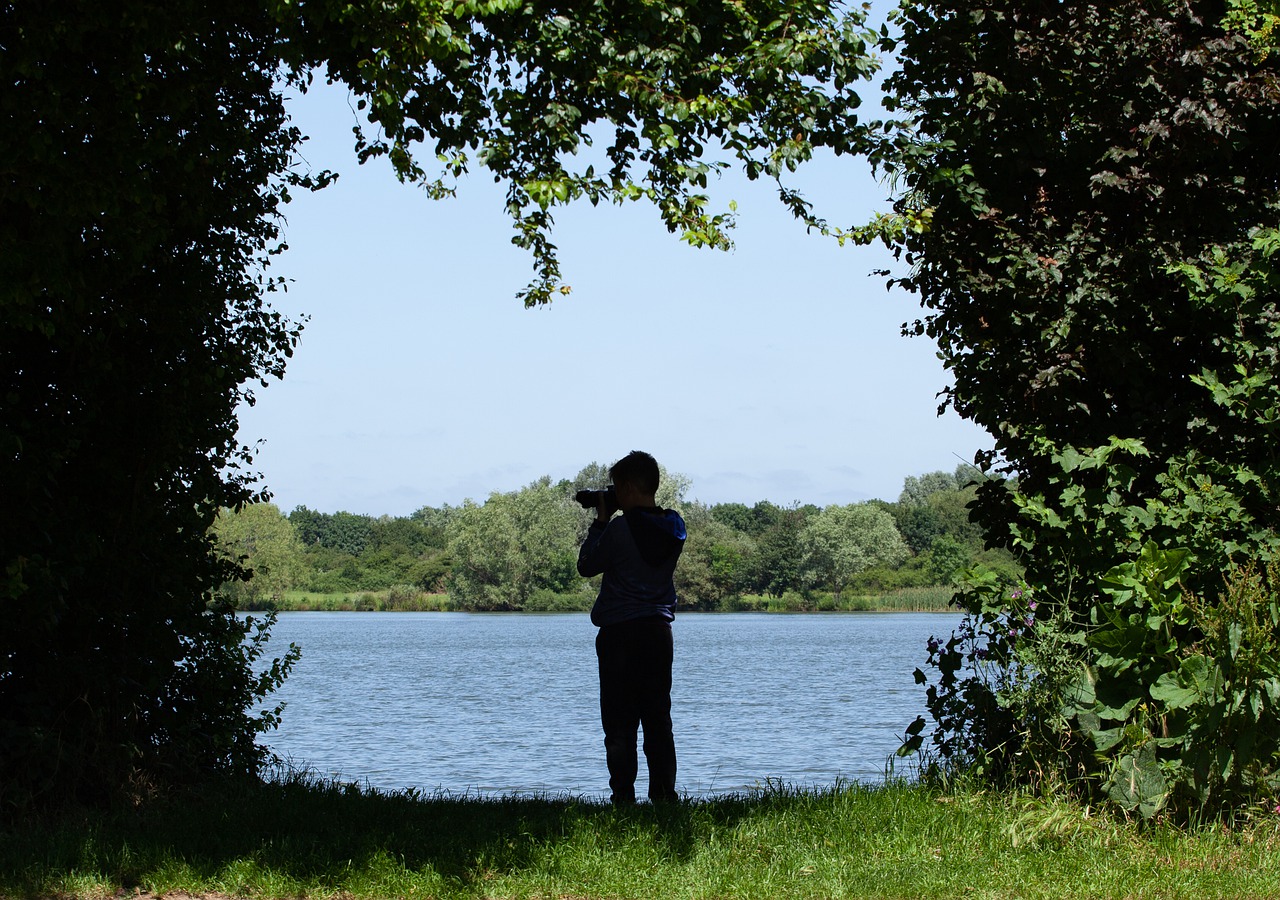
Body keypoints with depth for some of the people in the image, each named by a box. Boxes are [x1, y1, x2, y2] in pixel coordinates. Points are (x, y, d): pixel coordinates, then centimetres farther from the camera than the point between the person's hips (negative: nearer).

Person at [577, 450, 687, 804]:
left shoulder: (620, 529, -15)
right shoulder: (673, 527, 4)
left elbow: (587, 566, -3)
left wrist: (600, 522, 5)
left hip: (620, 632, -6)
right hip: (660, 631, 6)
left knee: (619, 723, -1)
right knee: (658, 719, 10)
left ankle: (624, 798, -3)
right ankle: (664, 795, 8)